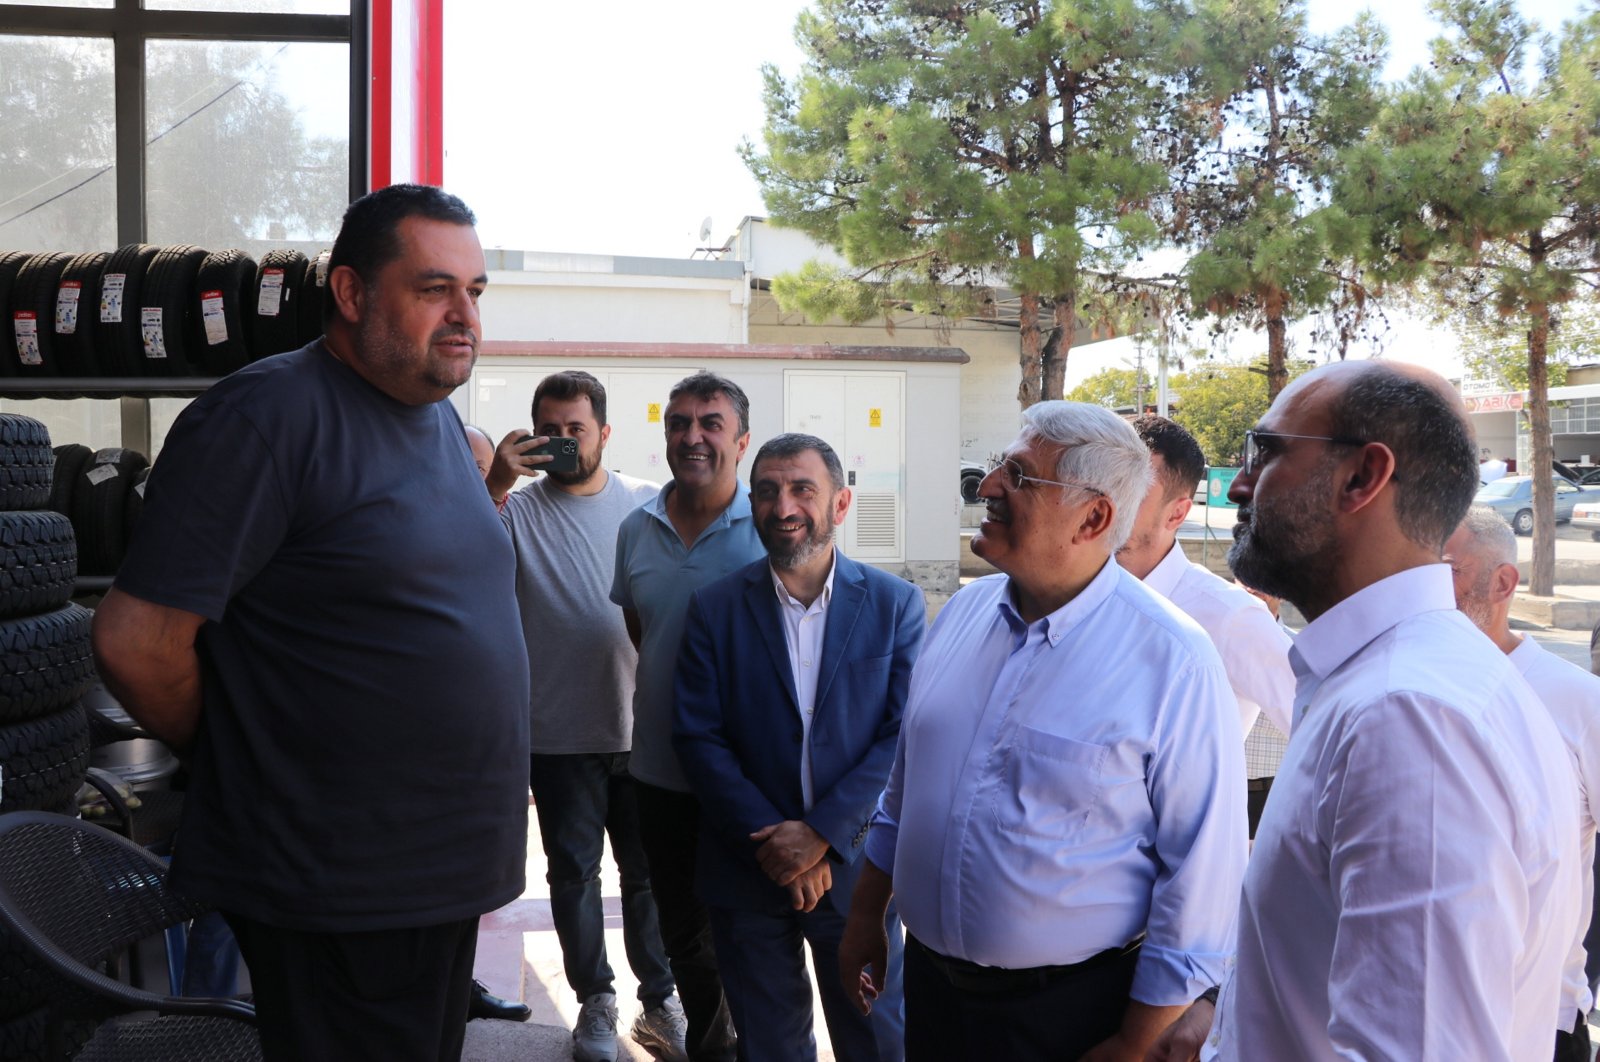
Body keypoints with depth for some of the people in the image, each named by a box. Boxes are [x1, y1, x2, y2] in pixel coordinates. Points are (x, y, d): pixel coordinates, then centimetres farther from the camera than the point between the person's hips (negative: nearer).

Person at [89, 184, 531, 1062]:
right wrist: (237, 762, -5)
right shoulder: (268, 416, -17)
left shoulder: (440, 419, 10)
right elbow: (135, 641, -19)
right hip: (338, 893, -8)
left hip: (449, 873, 8)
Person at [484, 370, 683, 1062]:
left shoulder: (647, 504, 3)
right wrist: (494, 487, -27)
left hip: (641, 725, 1)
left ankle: (659, 1000, 25)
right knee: (574, 872, 11)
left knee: (649, 871, 10)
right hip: (560, 734, -1)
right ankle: (595, 1001, 27)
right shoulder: (518, 510, -2)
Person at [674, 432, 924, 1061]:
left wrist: (822, 834, -16)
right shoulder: (714, 609, 0)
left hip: (855, 866, 0)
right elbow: (698, 738, -5)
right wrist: (772, 842, -13)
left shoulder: (895, 604, -2)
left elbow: (905, 736, -7)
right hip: (747, 867, 1)